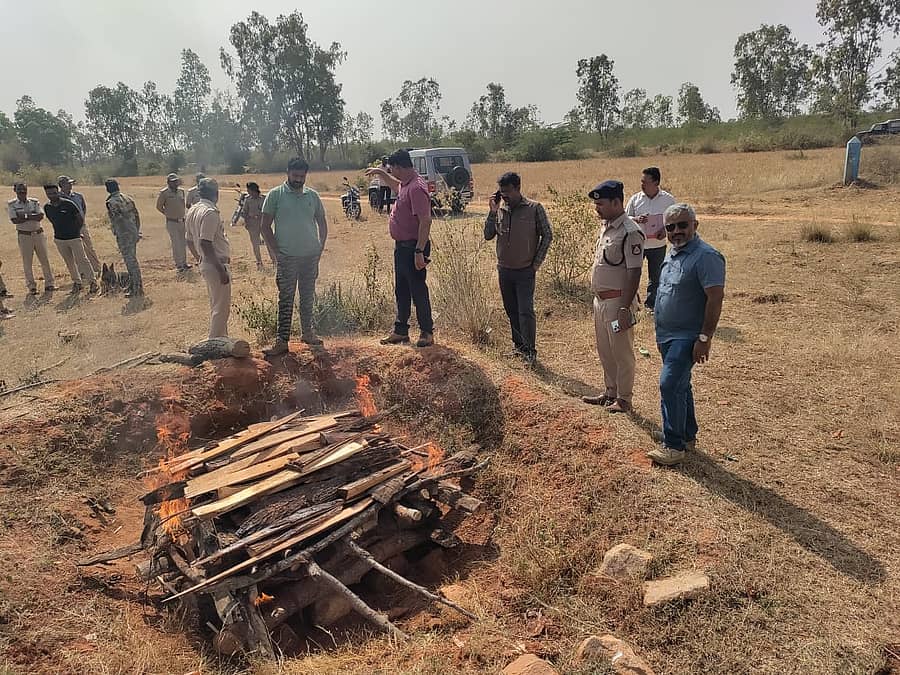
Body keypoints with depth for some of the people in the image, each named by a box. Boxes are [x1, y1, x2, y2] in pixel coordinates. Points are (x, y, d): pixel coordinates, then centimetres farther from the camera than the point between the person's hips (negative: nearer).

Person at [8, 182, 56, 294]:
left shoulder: (34, 202, 6)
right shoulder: (11, 204, 1)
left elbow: (41, 216, -8)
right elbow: (15, 220, -12)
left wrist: (25, 216, -14)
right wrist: (33, 217, -12)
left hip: (38, 233, 2)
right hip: (24, 235, -2)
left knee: (45, 259, 3)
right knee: (27, 262, 2)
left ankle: (49, 284, 11)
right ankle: (31, 287, 9)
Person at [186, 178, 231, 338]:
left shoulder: (193, 211, 9)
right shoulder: (210, 213, -19)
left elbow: (191, 241, 15)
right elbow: (206, 243, -25)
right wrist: (221, 269, -23)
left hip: (206, 264, 10)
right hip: (216, 265, -10)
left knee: (216, 306, 20)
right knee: (221, 309, -2)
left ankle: (219, 339, 30)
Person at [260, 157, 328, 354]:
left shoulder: (312, 195, 7)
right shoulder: (275, 195, -4)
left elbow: (322, 222, 16)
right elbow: (265, 226, -3)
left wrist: (321, 246, 5)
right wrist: (276, 250, -8)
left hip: (311, 256, 4)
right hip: (287, 257, -4)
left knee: (308, 296, 14)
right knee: (286, 299, -1)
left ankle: (307, 332, 28)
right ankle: (282, 341, 2)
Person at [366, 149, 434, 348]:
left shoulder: (416, 188, -20)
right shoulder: (405, 184, 11)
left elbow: (425, 221, -27)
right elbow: (394, 184, 40)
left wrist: (420, 252, -29)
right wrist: (380, 172, 31)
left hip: (413, 247, -10)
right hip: (401, 246, 10)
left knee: (418, 290, -1)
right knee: (401, 291, 16)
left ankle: (427, 333, 12)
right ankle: (401, 331, 27)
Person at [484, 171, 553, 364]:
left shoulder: (534, 208, -8)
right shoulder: (499, 209, 4)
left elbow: (547, 235, -3)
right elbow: (488, 235, 1)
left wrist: (536, 263, -6)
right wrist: (492, 212, -9)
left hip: (525, 271, -5)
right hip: (504, 269, 5)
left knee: (525, 311, -8)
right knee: (511, 310, 13)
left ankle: (530, 351, 1)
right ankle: (518, 345, 27)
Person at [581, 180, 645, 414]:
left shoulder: (630, 232, -18)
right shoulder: (605, 226, 11)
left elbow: (634, 273, -21)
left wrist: (625, 308, -23)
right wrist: (598, 298, 18)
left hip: (618, 301, -9)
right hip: (601, 299, 9)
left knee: (622, 351, 3)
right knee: (605, 351, 19)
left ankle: (624, 398, 16)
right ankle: (611, 392, 33)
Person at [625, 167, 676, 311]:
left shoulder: (668, 199, -4)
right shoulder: (635, 199, -4)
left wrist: (667, 229, -13)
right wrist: (636, 219, -17)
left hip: (658, 245, 1)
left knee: (655, 277, 13)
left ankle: (651, 303, 28)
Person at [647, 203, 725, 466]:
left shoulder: (705, 256, -17)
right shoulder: (673, 253, 11)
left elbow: (715, 298, -21)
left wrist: (704, 338, -23)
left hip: (686, 337, -9)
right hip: (667, 335, 9)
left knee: (670, 385, -13)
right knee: (680, 386, 17)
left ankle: (674, 445, -4)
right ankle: (687, 435, 31)